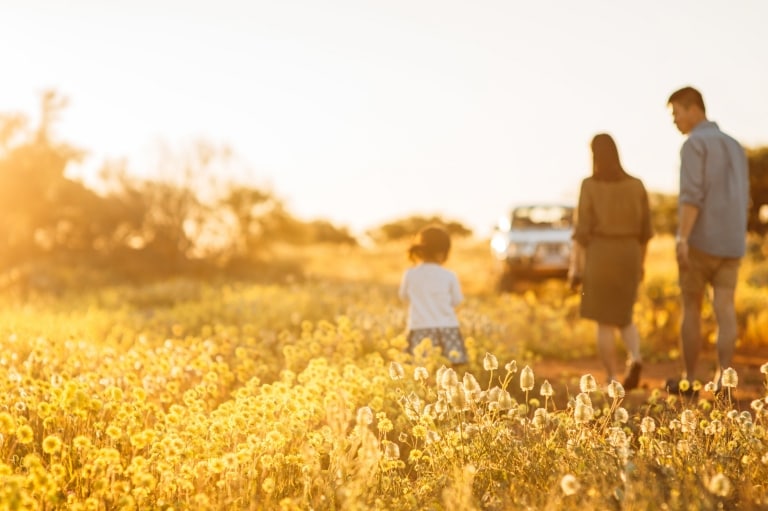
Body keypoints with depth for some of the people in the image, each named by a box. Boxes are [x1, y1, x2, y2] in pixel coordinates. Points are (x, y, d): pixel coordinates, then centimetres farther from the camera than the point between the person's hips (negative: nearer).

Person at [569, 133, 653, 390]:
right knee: (623, 317, 18)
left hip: (599, 257, -4)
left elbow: (582, 230, -11)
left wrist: (574, 267, -6)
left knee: (604, 322, 6)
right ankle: (635, 359, -7)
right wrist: (640, 262, 18)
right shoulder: (636, 185, 4)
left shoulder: (590, 186, -8)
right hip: (628, 257, 4)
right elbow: (644, 230, 7)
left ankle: (612, 379, 5)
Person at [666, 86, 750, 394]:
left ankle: (688, 381, 14)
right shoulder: (735, 147, 19)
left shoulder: (694, 143, -7)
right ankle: (722, 379, -17)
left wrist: (681, 239, -29)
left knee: (691, 309, 7)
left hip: (699, 242, -5)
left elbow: (691, 194, -21)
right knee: (724, 311, -2)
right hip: (731, 244, 5)